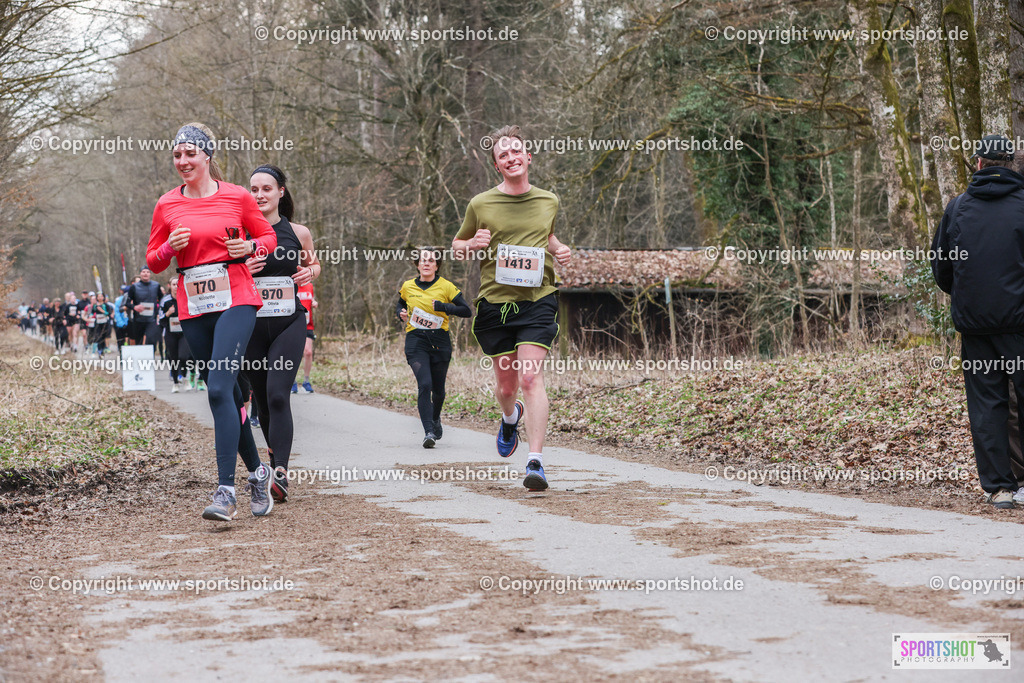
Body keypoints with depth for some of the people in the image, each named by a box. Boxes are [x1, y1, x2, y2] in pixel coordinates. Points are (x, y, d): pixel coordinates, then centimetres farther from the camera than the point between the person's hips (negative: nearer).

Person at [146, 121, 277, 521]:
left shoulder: (237, 197, 1)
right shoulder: (167, 205, 8)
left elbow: (269, 237, 14)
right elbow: (153, 262, 13)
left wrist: (249, 247, -7)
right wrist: (170, 247, -7)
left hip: (236, 300, -4)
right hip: (193, 308, 4)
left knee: (220, 389, -19)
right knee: (227, 396, 10)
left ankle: (226, 491, -22)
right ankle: (256, 471, 30)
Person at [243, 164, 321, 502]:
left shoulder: (298, 233, 4)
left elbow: (313, 263, 23)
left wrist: (309, 272, -1)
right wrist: (242, 270, -12)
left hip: (289, 323, -2)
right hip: (251, 323, 2)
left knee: (277, 395, -18)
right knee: (262, 400, 9)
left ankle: (280, 472, -24)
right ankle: (276, 455, 33)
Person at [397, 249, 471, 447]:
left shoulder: (446, 287, 0)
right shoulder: (408, 287, 8)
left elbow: (467, 310, -2)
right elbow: (399, 305, 27)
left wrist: (443, 307, -15)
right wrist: (401, 314, 3)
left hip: (440, 341, 0)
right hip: (416, 340, 0)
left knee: (438, 389, 9)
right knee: (424, 384, -19)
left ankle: (435, 418, 42)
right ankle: (428, 432, -21)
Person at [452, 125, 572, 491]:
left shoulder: (549, 202, 7)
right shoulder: (481, 204, 0)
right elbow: (457, 245, 14)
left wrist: (559, 250, 7)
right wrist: (472, 244, -9)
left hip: (538, 300, -1)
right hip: (495, 301, 1)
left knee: (531, 378, -16)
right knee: (506, 383, 12)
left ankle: (536, 461, -18)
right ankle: (510, 417, 50)